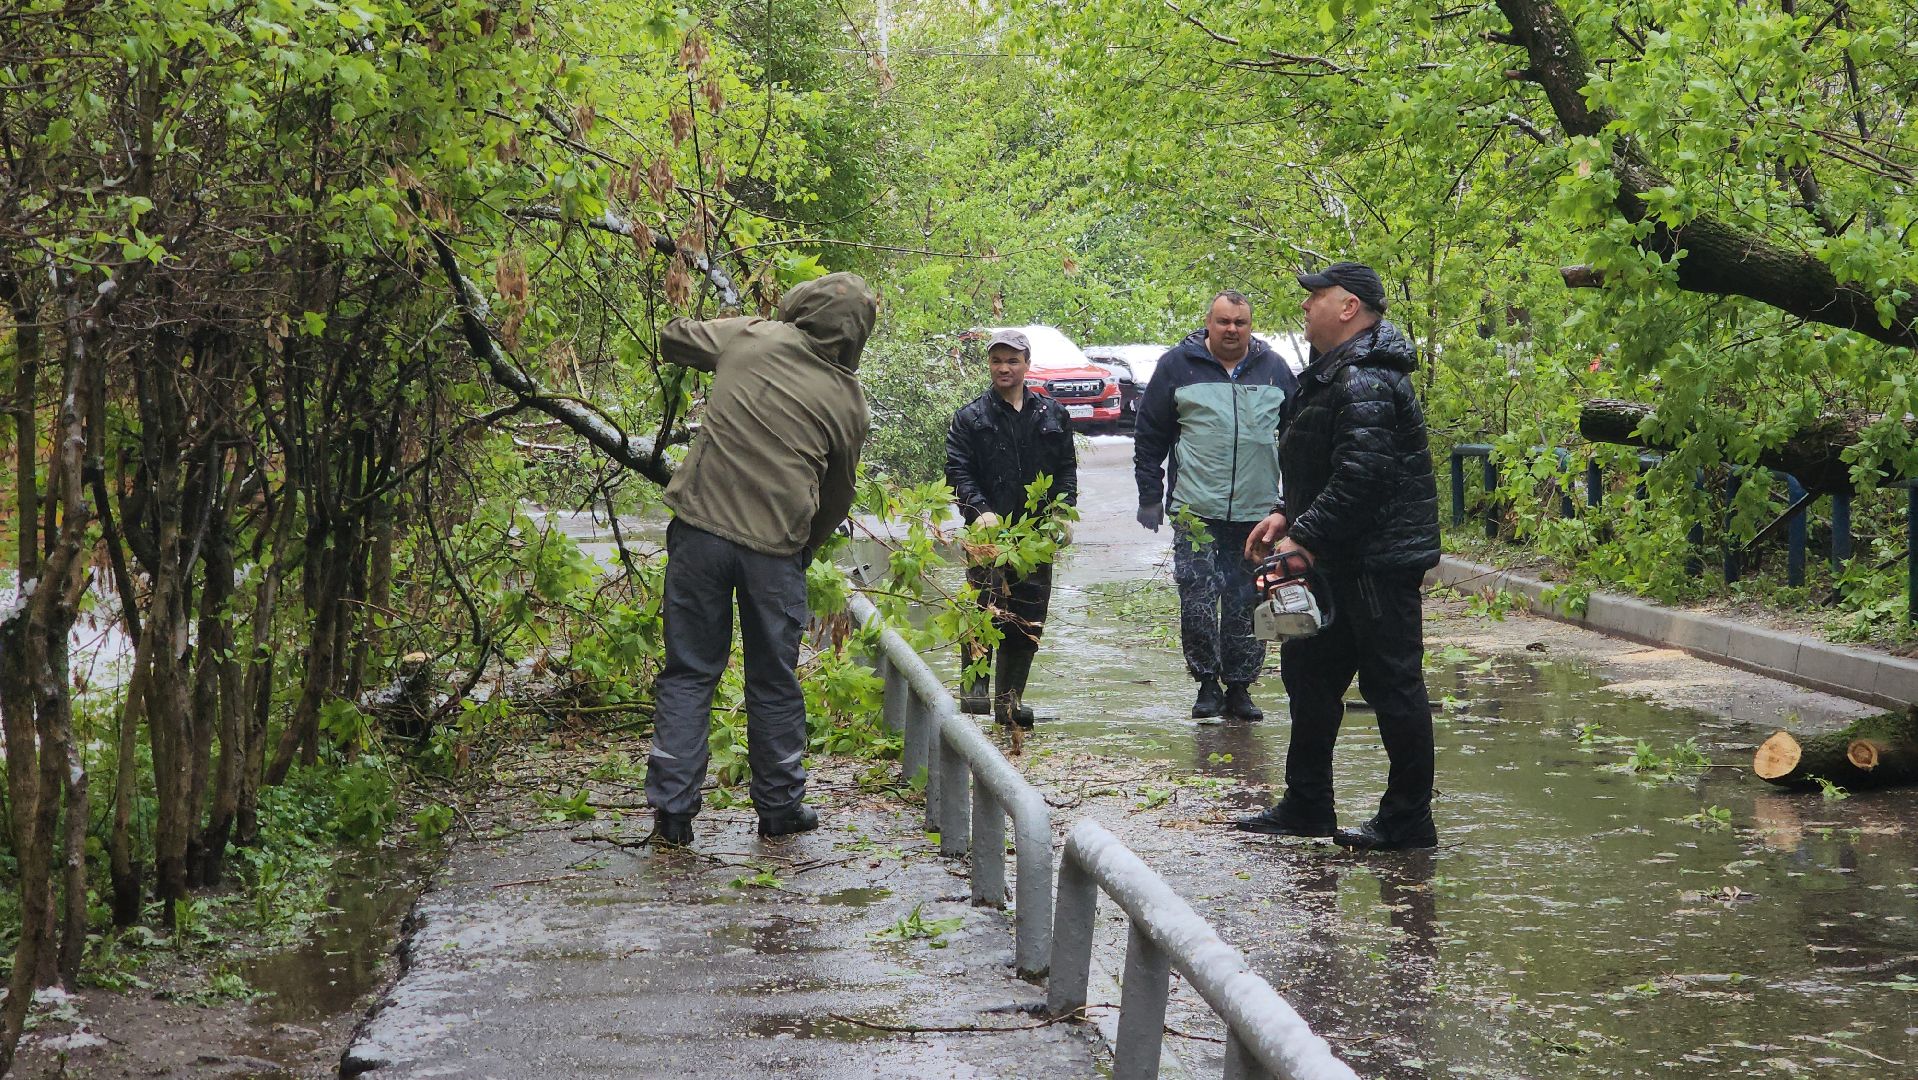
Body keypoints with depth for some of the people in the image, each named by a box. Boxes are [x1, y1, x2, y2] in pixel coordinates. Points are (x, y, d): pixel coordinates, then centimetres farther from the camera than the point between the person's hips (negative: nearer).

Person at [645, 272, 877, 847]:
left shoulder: (748, 338, 2)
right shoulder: (848, 401, 4)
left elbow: (672, 339, 20)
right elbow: (837, 497, 14)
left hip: (701, 527, 0)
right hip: (776, 546, 0)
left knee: (688, 673, 9)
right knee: (775, 681, 14)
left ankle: (672, 805, 7)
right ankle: (779, 805, 23)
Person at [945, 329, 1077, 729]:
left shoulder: (1053, 415, 13)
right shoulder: (970, 417, 4)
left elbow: (1066, 468, 15)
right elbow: (958, 472, -3)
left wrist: (1063, 511, 0)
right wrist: (979, 511, -18)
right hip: (990, 531, -3)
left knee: (1028, 620, 6)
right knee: (985, 610, -18)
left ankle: (1010, 698, 14)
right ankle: (974, 685, -9)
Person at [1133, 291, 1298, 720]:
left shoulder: (1274, 369, 10)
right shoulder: (1178, 365, 3)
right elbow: (1149, 437, 6)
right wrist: (1150, 498, 1)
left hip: (1257, 511, 2)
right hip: (1195, 509, -2)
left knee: (1247, 604, 5)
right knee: (1198, 600, -8)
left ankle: (1239, 687, 14)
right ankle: (1207, 682, 6)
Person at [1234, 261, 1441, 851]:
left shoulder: (1364, 384, -19)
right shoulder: (1335, 375, 16)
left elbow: (1359, 476, -27)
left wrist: (1304, 538, -23)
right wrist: (1287, 516, 12)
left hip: (1378, 561, -12)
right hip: (1343, 560, 12)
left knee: (1391, 684, -4)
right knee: (1309, 670, 18)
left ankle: (1407, 822, 3)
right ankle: (1306, 807, 28)